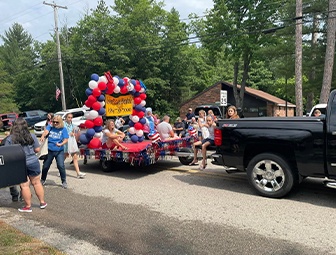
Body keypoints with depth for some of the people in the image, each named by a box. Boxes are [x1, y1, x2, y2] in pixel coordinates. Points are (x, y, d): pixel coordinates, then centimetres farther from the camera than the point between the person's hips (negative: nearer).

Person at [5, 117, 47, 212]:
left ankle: (28, 206, 17)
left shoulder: (9, 139, -9)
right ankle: (42, 202, 25)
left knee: (24, 186, 7)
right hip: (33, 162, 2)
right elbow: (37, 149, -1)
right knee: (36, 183, 15)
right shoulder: (32, 136, -5)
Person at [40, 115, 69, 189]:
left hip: (59, 151, -2)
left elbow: (66, 139, -5)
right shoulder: (50, 127, 2)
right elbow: (46, 131, -18)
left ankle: (64, 181, 5)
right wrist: (43, 136, -40)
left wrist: (61, 144, -25)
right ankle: (43, 180, 34)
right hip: (49, 150, 2)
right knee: (46, 166, 12)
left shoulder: (63, 129, 0)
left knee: (61, 166, -10)